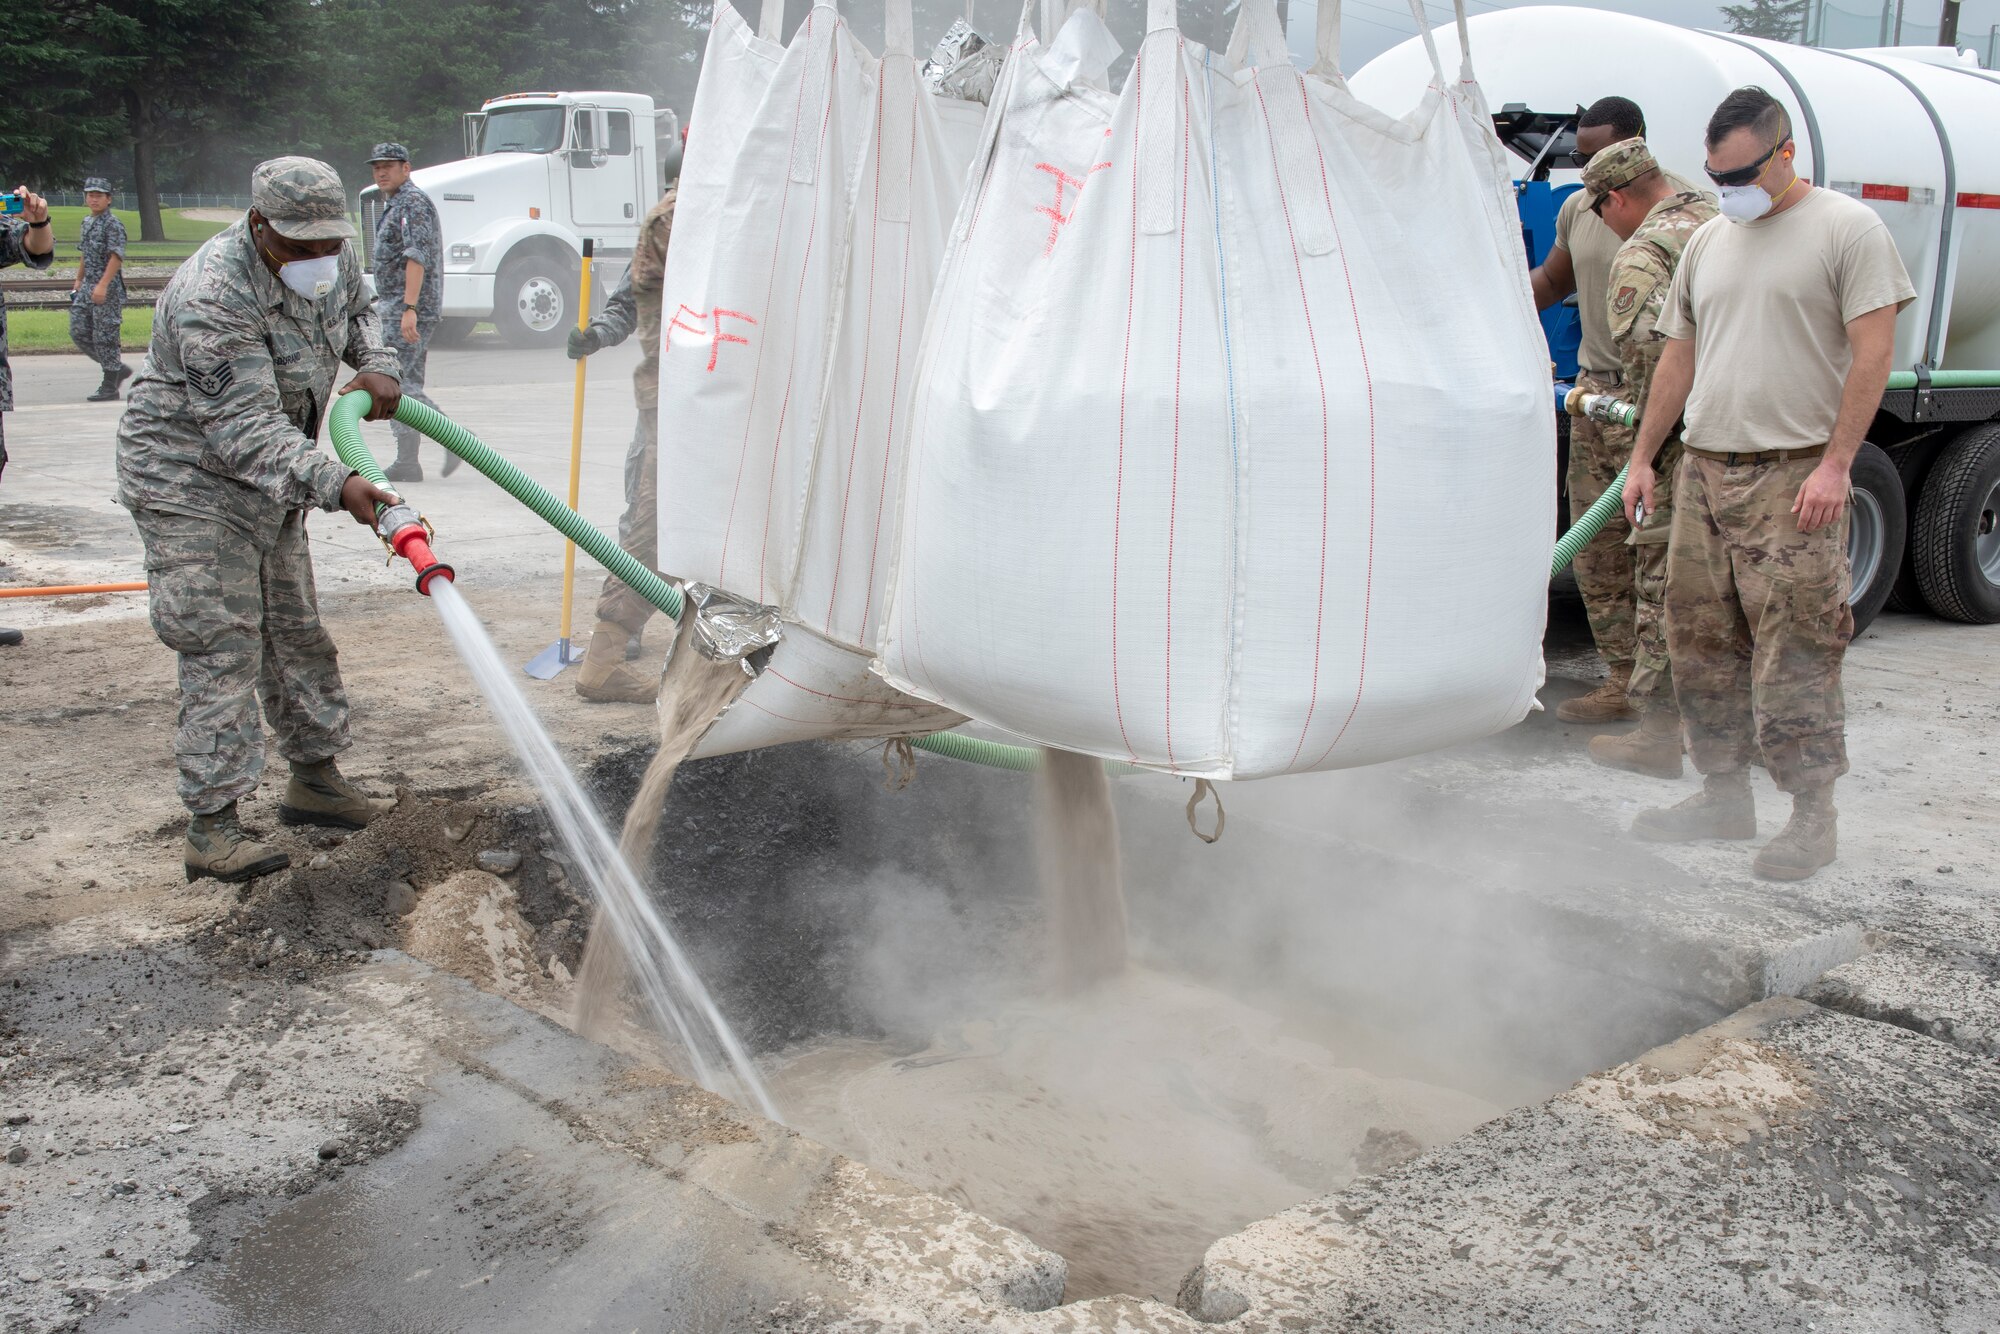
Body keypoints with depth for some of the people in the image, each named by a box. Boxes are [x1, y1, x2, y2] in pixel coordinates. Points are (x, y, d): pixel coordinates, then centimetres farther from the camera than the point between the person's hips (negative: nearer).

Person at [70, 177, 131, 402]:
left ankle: (110, 387, 3)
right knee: (78, 332, 6)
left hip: (108, 288, -9)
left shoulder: (113, 224, -11)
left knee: (105, 336, -5)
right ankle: (118, 368, 18)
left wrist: (102, 285, -25)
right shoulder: (87, 222, 16)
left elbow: (116, 257, -19)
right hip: (88, 286, 9)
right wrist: (78, 280, 23)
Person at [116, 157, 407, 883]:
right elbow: (244, 429, -35)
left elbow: (355, 309, 19)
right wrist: (335, 483, -46)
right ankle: (211, 825, -7)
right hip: (189, 478, -8)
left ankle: (314, 778, 29)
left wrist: (376, 364, -2)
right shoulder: (212, 298, -31)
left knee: (295, 631, 15)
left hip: (271, 480, 9)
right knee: (221, 648, -12)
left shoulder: (329, 258, -5)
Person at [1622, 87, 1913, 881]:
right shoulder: (1708, 242, 17)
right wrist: (1644, 457, 16)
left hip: (1794, 477, -7)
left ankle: (1813, 814, 1)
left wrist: (1835, 465, -16)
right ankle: (1724, 795, 20)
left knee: (1795, 649, -7)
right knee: (1701, 641, 9)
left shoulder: (1847, 228, -2)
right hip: (1704, 470, 7)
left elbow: (1873, 353, -8)